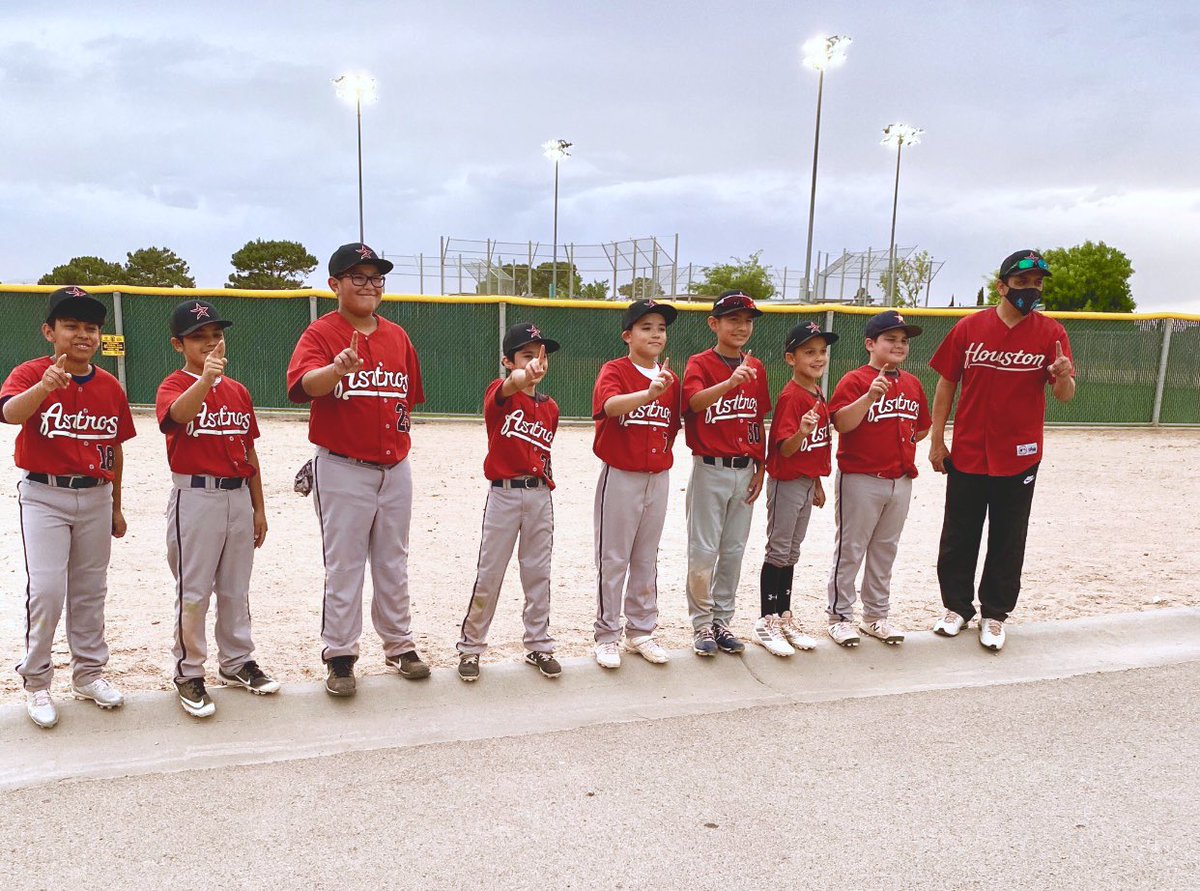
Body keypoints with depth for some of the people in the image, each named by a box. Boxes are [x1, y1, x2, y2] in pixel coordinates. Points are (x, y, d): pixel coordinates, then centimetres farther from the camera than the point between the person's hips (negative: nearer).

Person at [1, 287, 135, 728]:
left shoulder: (110, 386, 2)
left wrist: (116, 505, 13)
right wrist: (43, 386, -52)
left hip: (96, 497, 4)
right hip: (44, 496, -4)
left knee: (91, 590, 13)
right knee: (46, 591, -7)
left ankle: (88, 673, 28)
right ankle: (36, 682, 12)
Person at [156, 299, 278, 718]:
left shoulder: (238, 391, 10)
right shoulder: (173, 385, -6)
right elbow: (178, 413, -32)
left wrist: (258, 507, 12)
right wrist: (206, 377, -50)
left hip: (239, 496, 6)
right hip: (196, 497, -5)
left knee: (236, 587, 16)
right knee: (193, 591, 2)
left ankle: (237, 661, 30)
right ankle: (188, 674, 15)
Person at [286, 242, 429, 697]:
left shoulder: (398, 336, 8)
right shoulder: (321, 332, -8)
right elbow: (305, 383, -28)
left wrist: (398, 439, 5)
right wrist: (338, 368, -48)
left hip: (395, 467, 5)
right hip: (343, 469, -5)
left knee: (393, 563, 15)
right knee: (344, 566, 3)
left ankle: (399, 645, 29)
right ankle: (340, 656, 16)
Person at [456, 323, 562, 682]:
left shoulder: (550, 407, 8)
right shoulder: (498, 393, -9)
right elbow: (509, 385, -34)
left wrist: (545, 478, 0)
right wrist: (524, 376, -56)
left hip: (540, 495, 4)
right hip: (503, 493, -4)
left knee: (538, 573, 11)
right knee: (489, 574, 3)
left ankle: (539, 646, 24)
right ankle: (470, 646, 19)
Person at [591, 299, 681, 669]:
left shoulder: (670, 378, 7)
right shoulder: (614, 370, -10)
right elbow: (610, 405, -32)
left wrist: (663, 455, 0)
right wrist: (648, 393, -48)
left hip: (658, 478, 5)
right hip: (620, 477, -5)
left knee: (647, 559, 15)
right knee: (613, 559, 3)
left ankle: (641, 632, 28)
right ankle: (607, 636, 16)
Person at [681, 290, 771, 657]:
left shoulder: (756, 368, 9)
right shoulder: (700, 363, -6)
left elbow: (758, 422, 13)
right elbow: (695, 401, -27)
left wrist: (760, 468, 8)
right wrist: (731, 382, -43)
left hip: (745, 471, 5)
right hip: (710, 470, -5)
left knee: (734, 550, 11)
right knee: (703, 550, 0)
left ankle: (722, 620, 24)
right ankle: (702, 623, 14)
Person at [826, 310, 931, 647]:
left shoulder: (912, 383, 11)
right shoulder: (854, 380, -9)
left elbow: (922, 427, 22)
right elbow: (841, 423, -23)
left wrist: (905, 442, 8)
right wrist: (870, 395, -32)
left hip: (901, 479, 7)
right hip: (860, 478, -7)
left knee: (885, 550, 15)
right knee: (850, 549, 3)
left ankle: (876, 616, 28)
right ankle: (840, 616, 14)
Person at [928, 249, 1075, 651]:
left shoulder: (1050, 333, -2)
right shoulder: (969, 327, -2)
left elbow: (1065, 395, -6)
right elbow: (946, 385, 2)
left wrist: (1063, 376, -30)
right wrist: (937, 441, 0)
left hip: (1019, 458, 0)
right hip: (967, 455, 0)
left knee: (1008, 542, 9)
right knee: (959, 537, 11)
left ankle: (994, 614, 25)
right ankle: (957, 606, 29)